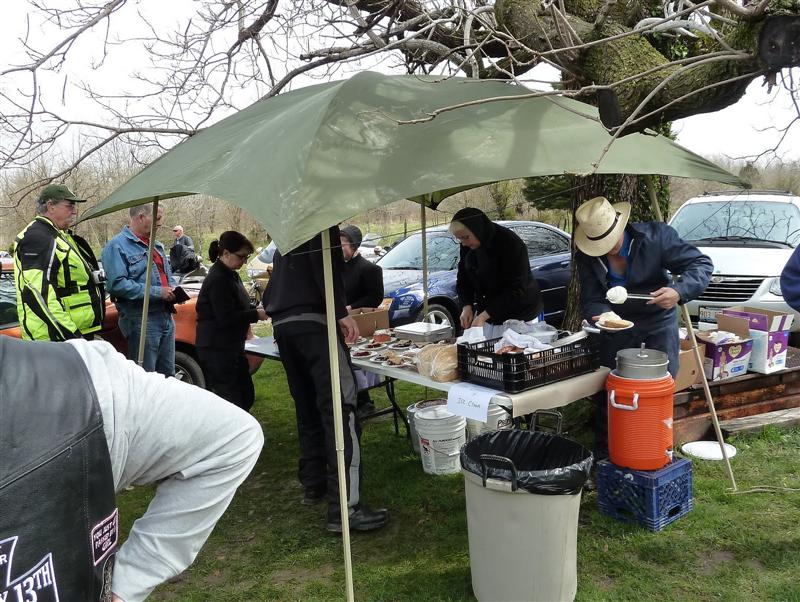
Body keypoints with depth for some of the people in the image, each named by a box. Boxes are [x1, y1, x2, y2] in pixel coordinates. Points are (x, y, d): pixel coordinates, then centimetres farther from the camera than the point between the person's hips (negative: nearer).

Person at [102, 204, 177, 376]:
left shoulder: (157, 246, 17)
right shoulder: (117, 246, -9)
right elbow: (117, 284, -20)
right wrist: (156, 292, -19)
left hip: (167, 317, 8)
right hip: (141, 321, -8)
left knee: (168, 376, 15)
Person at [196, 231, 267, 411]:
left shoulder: (230, 275, 12)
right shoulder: (217, 280, -19)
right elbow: (226, 318, -24)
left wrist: (256, 309, 4)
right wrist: (256, 314, -15)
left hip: (232, 347, 10)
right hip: (217, 350, -10)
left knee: (246, 396, 13)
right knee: (229, 399, -6)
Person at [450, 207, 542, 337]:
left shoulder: (511, 244, -22)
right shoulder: (468, 246, -2)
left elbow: (516, 290, -23)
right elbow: (463, 278, 7)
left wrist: (484, 315, -27)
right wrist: (466, 307, -12)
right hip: (486, 312, 6)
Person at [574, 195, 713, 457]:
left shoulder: (655, 235, -22)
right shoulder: (587, 257, -15)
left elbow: (702, 264, -19)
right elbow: (591, 299, -13)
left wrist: (679, 291, -38)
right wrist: (600, 315, -37)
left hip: (658, 320, -1)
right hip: (617, 323, 2)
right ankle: (603, 454, 24)